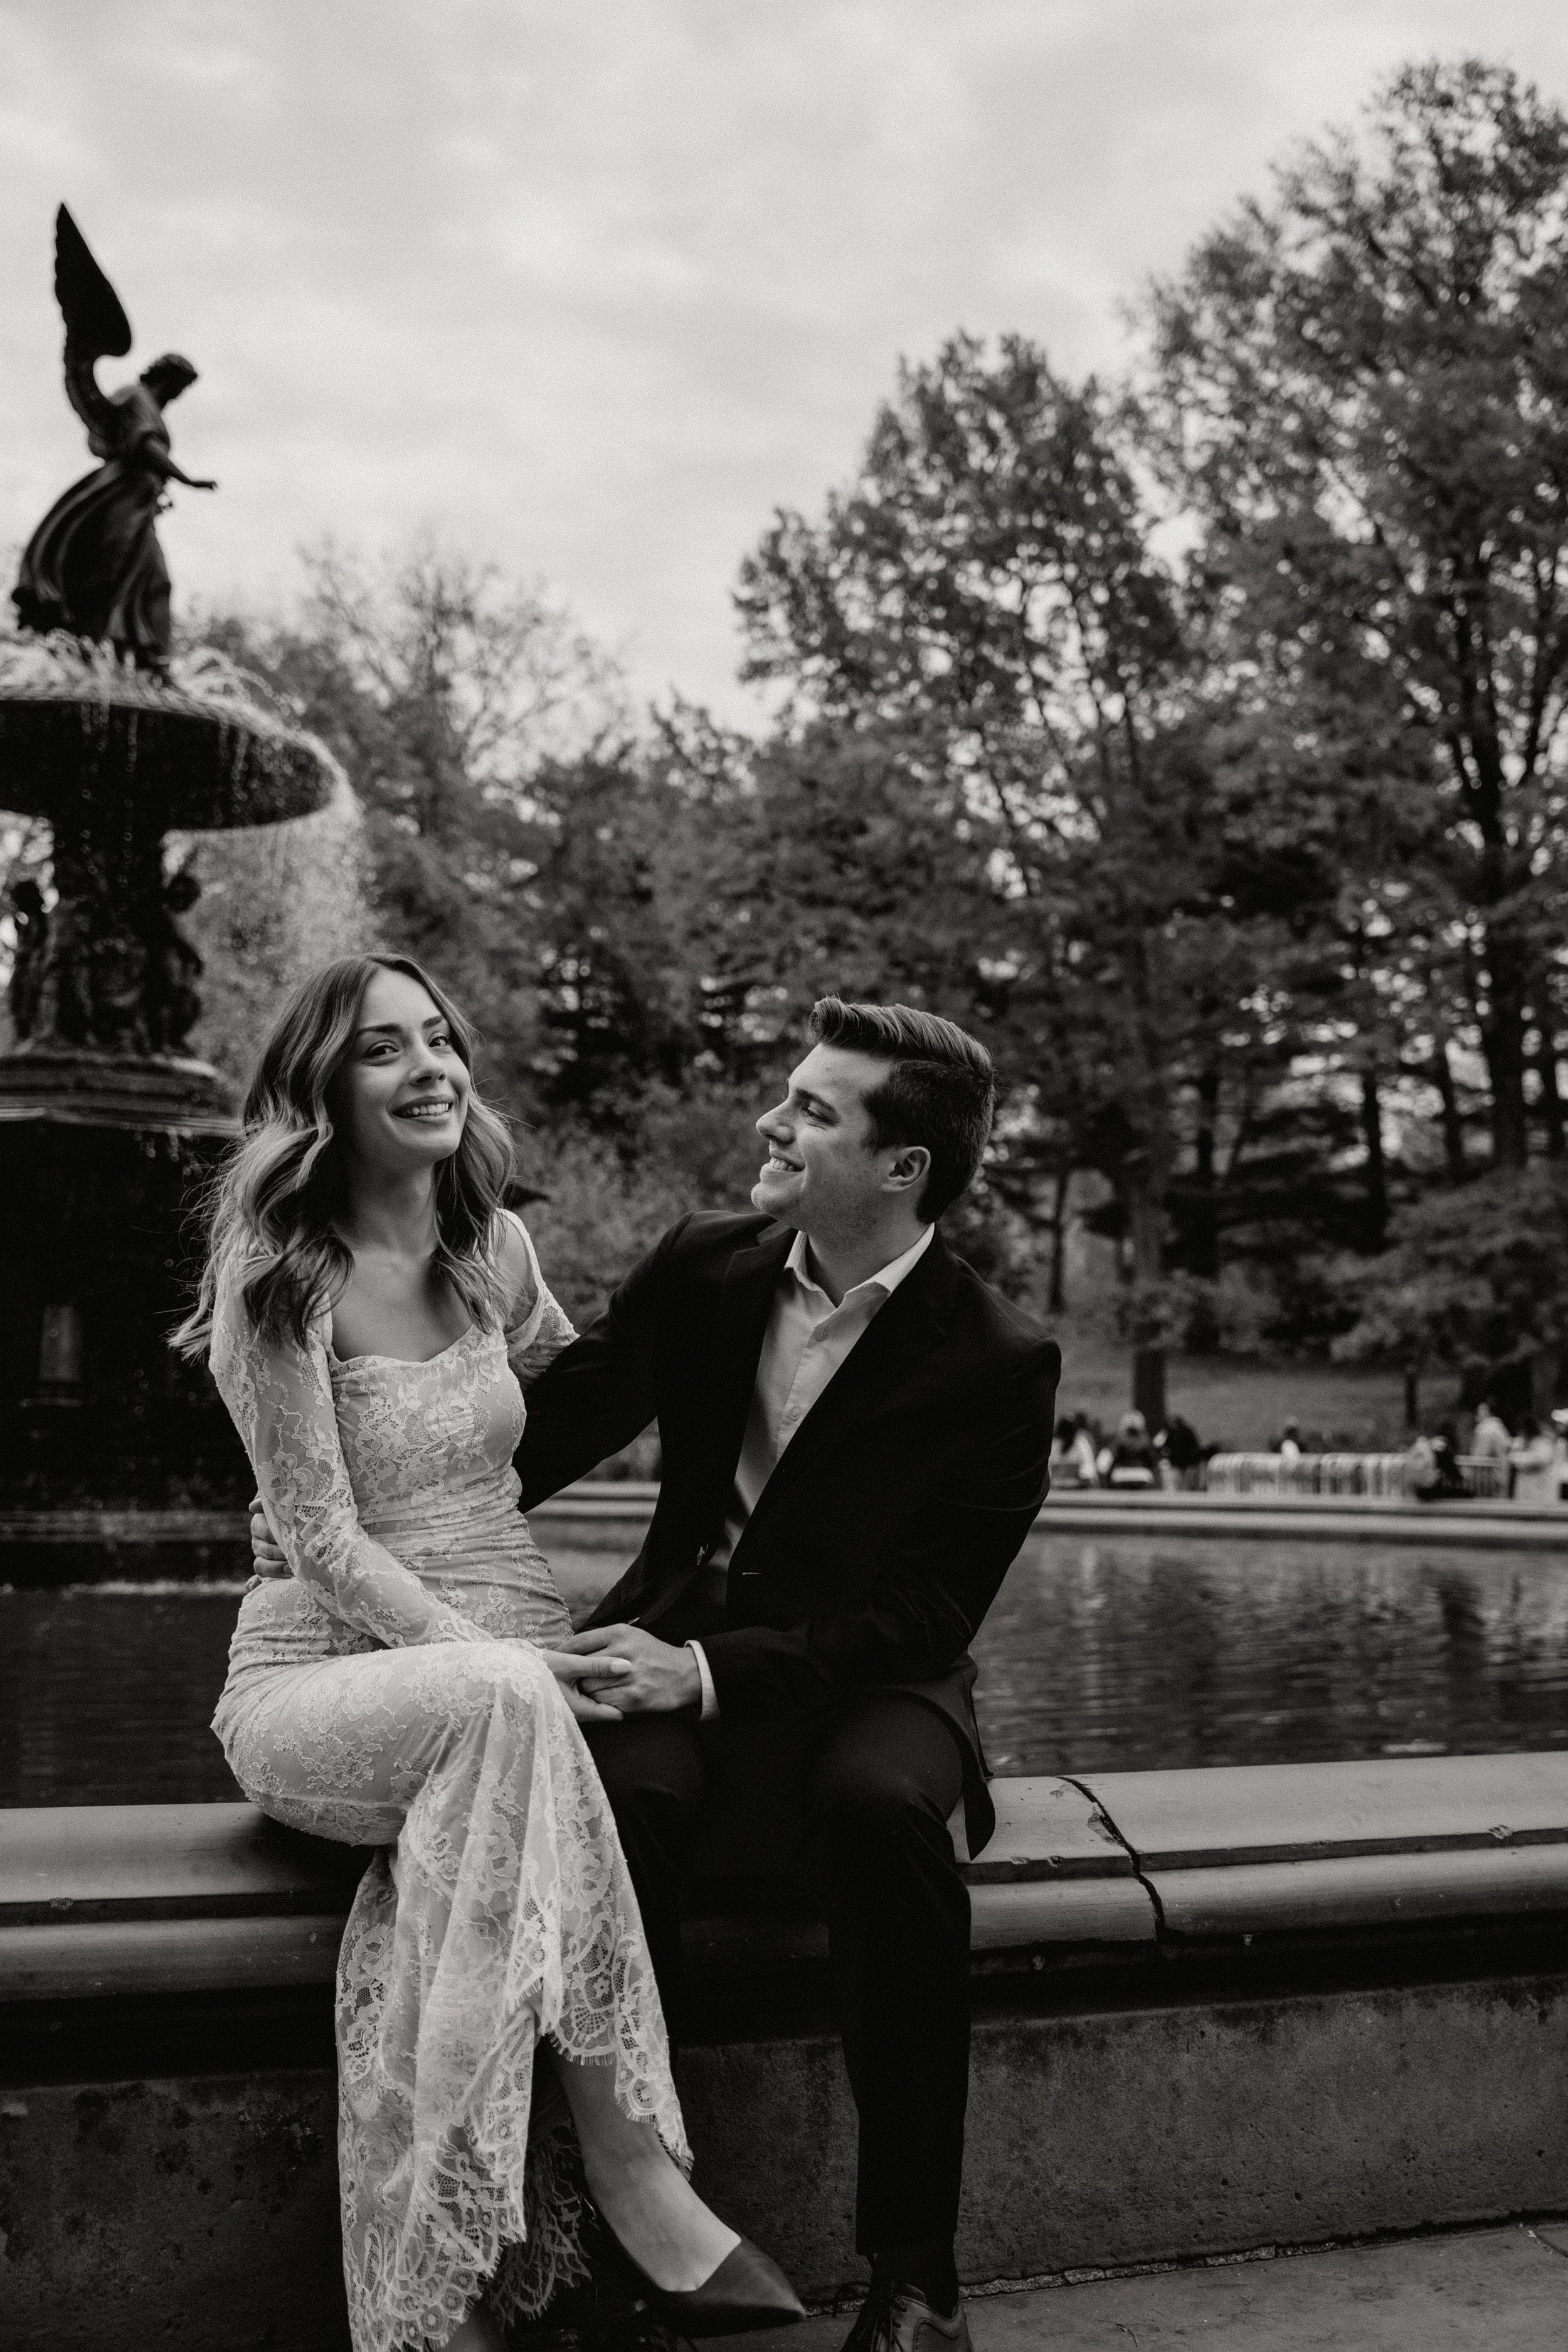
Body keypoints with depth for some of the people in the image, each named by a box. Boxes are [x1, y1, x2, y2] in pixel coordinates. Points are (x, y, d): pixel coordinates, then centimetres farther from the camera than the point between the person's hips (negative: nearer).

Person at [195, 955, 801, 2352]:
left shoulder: (494, 1247, 9)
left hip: (500, 1668, 4)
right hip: (320, 1683, -4)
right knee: (502, 1704, -38)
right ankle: (637, 2172, -35)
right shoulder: (280, 1280, -9)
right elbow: (327, 1546, -14)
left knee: (454, 1861, -32)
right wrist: (497, 1659, -23)